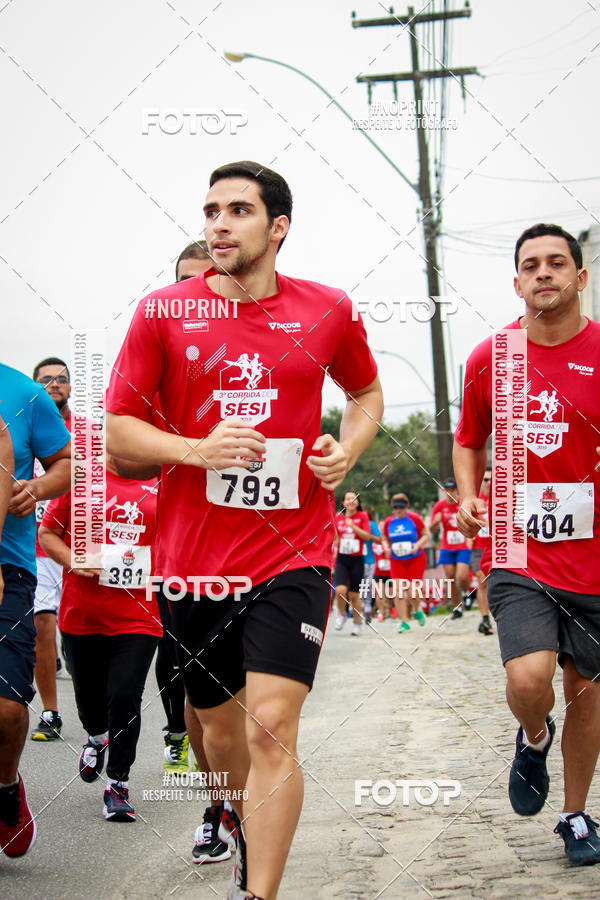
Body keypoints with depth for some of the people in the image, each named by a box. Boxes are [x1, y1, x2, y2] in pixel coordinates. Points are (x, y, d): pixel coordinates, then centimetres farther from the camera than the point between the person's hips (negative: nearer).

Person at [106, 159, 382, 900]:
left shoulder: (329, 311, 1)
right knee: (220, 728, 17)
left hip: (294, 552, -2)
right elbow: (117, 430, 2)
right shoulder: (162, 313, -1)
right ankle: (248, 836, 46)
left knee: (270, 729, -16)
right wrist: (199, 450, -15)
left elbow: (366, 393, 20)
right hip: (196, 556, 2)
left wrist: (347, 450, -1)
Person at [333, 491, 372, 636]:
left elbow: (367, 536, -9)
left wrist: (353, 526, -18)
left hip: (357, 559, -1)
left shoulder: (362, 516, 0)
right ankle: (341, 615, 9)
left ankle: (357, 624, 18)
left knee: (354, 595, 1)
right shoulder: (338, 517, 7)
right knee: (340, 590, -18)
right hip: (341, 559, 1)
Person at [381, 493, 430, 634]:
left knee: (412, 593, -9)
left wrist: (418, 545, -17)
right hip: (397, 561, 3)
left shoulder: (414, 518, -5)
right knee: (398, 591, -11)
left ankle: (417, 610, 25)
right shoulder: (388, 522, 4)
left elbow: (426, 536, 1)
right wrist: (386, 547, -7)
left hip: (416, 559, -3)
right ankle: (404, 621, -2)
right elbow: (385, 539, 15)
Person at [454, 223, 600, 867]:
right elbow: (469, 439, 17)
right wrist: (469, 498, 1)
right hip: (517, 552, 0)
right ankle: (534, 738, 17)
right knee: (529, 679, -19)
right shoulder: (489, 358, 2)